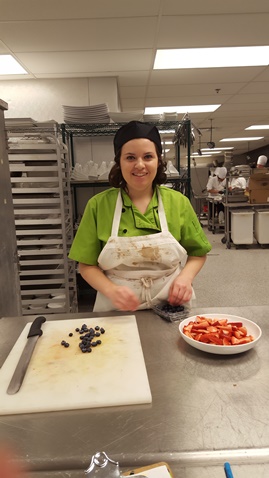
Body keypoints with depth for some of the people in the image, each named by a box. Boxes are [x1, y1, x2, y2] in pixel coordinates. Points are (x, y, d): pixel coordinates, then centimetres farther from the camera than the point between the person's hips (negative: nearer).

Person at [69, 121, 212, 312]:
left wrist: (186, 276, -14)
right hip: (116, 311, 0)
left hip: (170, 309, 1)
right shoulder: (98, 205, -8)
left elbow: (198, 253, 5)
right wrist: (111, 290, -20)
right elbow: (87, 265, -3)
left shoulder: (178, 202, -6)